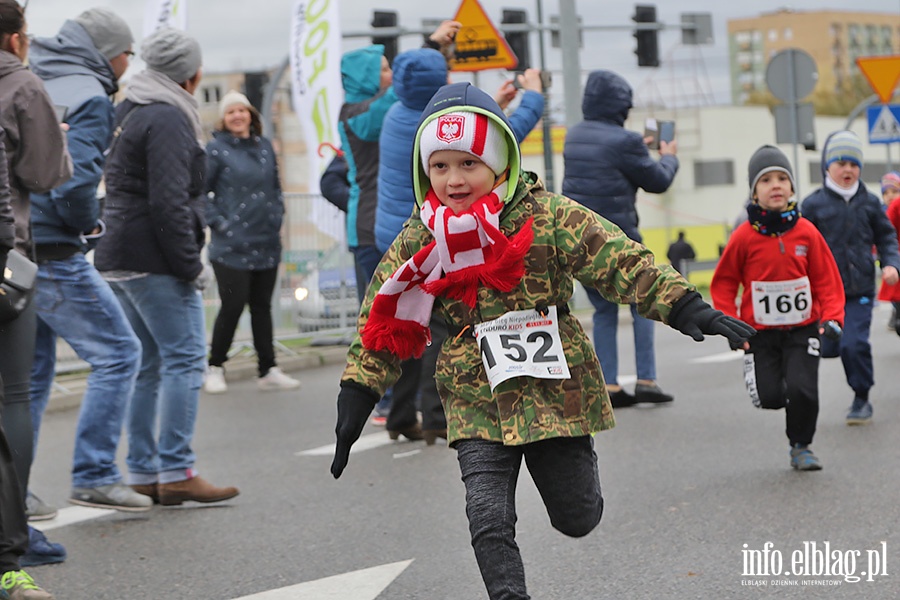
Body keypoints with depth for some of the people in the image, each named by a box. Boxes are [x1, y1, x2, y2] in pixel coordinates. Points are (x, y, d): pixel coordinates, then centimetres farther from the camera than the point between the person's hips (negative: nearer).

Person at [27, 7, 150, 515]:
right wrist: (88, 223, -3)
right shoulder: (90, 98, -10)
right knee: (118, 353, 2)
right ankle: (95, 476, 0)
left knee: (30, 370, 15)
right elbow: (74, 179, -21)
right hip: (54, 256, -8)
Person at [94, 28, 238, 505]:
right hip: (155, 263, -10)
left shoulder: (128, 114, 18)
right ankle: (176, 472, -9)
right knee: (185, 359, -7)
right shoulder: (168, 119, -12)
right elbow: (169, 202, -20)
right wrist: (191, 265, -15)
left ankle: (143, 473, 14)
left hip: (120, 261, 10)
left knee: (148, 364, 12)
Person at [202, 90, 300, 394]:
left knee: (262, 307, 9)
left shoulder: (264, 147, 10)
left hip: (266, 244, 5)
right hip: (232, 247, -5)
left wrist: (277, 216, 10)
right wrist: (217, 222, -10)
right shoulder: (216, 149, -5)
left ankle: (268, 371, 15)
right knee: (233, 306, -5)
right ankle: (215, 367, 11)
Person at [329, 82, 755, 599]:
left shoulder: (548, 217, -9)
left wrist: (689, 310, -19)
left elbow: (625, 263, -10)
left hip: (556, 393, -1)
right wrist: (356, 404, 3)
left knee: (577, 518, 12)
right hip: (477, 405, 1)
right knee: (489, 520, -14)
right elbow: (383, 325, 5)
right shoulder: (418, 242, -1)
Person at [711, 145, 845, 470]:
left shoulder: (807, 232, -4)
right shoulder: (744, 236, -8)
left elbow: (827, 279, 3)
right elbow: (723, 283, 1)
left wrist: (832, 317, -8)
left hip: (803, 328, 1)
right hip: (760, 331, -1)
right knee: (769, 397, -7)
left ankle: (801, 446, 13)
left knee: (802, 390, -14)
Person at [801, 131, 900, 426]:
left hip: (860, 289, 0)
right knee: (828, 348, -1)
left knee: (854, 344, -11)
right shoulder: (814, 204, 0)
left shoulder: (870, 202, 6)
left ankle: (861, 399, 7)